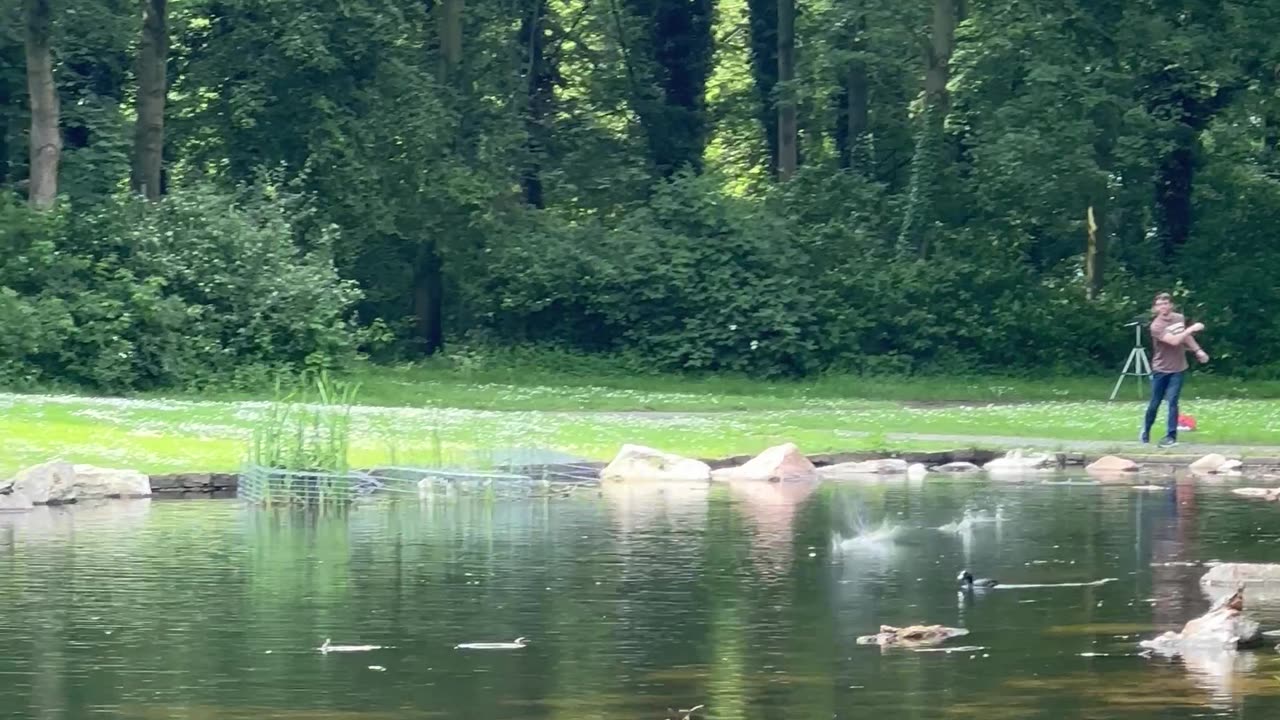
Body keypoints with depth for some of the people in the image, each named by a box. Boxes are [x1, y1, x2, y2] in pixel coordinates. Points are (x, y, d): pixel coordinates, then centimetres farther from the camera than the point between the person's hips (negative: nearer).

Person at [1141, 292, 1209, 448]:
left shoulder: (1180, 318, 0)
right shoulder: (1156, 326, -19)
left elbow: (1186, 336, 20)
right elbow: (1174, 341, -30)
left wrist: (1198, 350, 17)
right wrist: (1191, 329, -29)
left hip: (1178, 368, 3)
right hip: (1161, 369, -2)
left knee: (1172, 401, -8)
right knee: (1154, 403, 7)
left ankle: (1171, 436, -4)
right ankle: (1145, 431, 28)